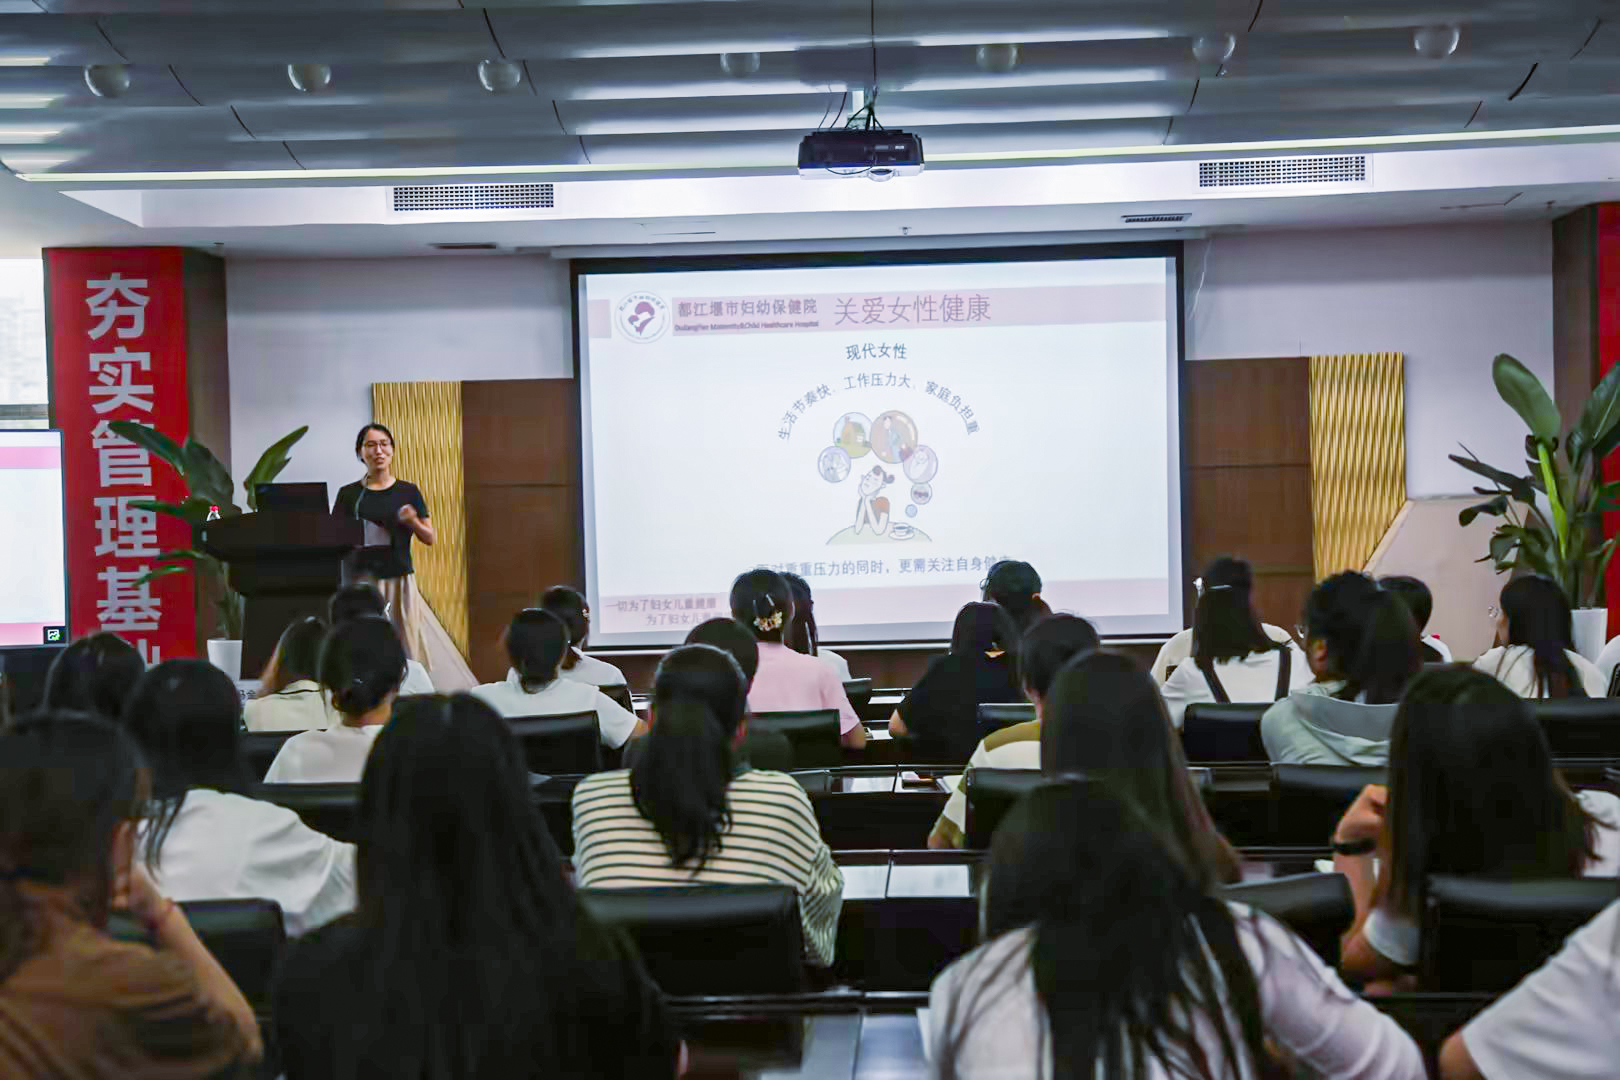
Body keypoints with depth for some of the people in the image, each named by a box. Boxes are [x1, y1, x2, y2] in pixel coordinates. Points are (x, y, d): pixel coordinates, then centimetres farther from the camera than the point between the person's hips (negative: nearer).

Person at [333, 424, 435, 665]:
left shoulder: (408, 491, 9)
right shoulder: (349, 494, 7)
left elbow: (430, 539, 11)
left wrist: (412, 521, -9)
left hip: (400, 580, 1)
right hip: (361, 579, -1)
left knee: (404, 647, -5)